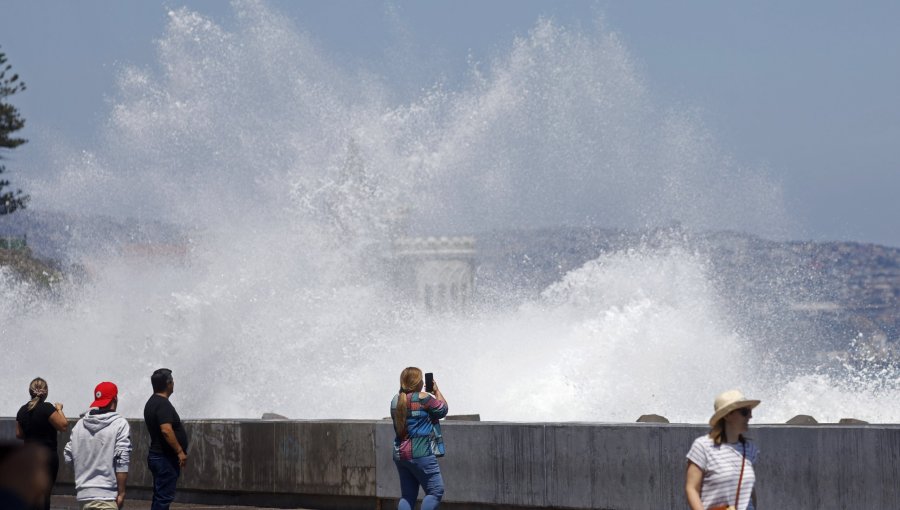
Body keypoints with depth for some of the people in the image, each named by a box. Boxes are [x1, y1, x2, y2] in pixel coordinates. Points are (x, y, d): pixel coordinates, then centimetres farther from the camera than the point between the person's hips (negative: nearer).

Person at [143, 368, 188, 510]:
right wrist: (180, 451, -23)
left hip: (157, 455, 10)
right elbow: (166, 430, -28)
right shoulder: (163, 404, -17)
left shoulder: (152, 402, 15)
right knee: (164, 497, -9)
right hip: (165, 458, -10)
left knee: (161, 496, 14)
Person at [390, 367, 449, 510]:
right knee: (436, 491, -2)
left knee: (407, 495, 9)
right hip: (420, 453, -8)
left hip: (400, 454, 8)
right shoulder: (422, 398, -11)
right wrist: (437, 391, 17)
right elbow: (442, 409, 2)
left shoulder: (396, 400, 11)